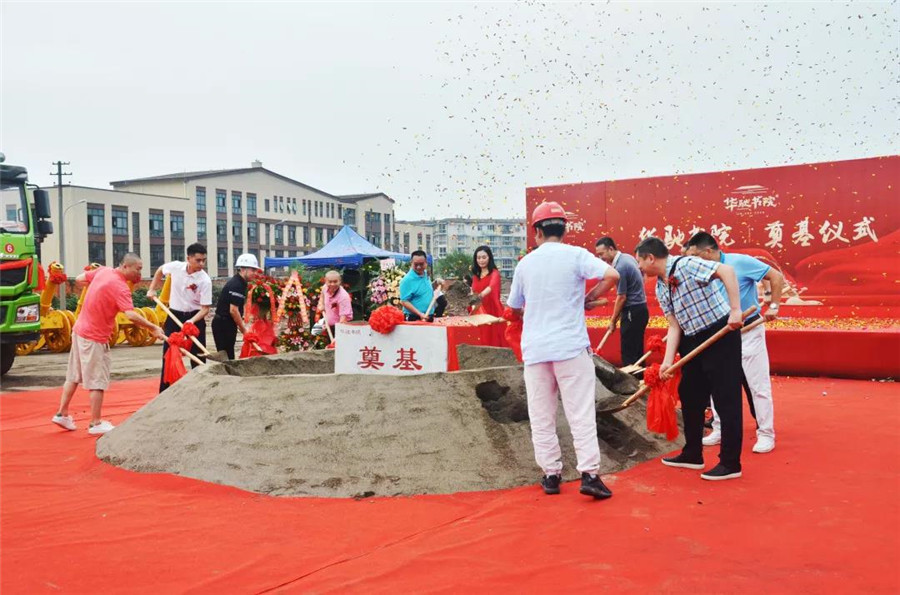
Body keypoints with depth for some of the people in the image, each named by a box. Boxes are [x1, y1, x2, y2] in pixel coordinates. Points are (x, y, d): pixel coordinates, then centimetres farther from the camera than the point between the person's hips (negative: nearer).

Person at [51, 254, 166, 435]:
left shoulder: (103, 271, 1)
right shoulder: (120, 287, -25)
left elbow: (79, 279, 16)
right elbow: (131, 315, -36)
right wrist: (153, 328, -32)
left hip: (80, 330, 9)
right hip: (95, 338, -9)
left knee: (74, 376, 19)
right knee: (98, 382, 1)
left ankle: (62, 414, 27)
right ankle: (96, 424, 8)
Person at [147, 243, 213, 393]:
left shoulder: (205, 280, -20)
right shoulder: (175, 266, -11)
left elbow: (205, 308, -18)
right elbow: (160, 271, 14)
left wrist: (192, 321, -33)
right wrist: (152, 289, 9)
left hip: (195, 317, -2)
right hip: (174, 314, 2)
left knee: (198, 357, 1)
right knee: (168, 354, 5)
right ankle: (164, 392, 15)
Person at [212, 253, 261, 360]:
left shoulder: (240, 283, 13)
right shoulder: (236, 285, -17)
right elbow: (233, 310, -20)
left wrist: (240, 326, 13)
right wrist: (244, 330, -12)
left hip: (227, 324, 10)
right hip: (223, 324, -10)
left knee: (228, 355, 11)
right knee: (226, 356, -8)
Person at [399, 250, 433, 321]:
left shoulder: (426, 276, 9)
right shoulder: (407, 280, -16)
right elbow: (404, 301, -19)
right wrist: (420, 314, -25)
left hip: (428, 317, 8)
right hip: (414, 318, -8)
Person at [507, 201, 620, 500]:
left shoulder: (525, 263, 7)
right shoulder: (576, 255, -2)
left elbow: (514, 308, 17)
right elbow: (612, 276, -15)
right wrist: (587, 298, 0)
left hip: (535, 349, 3)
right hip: (571, 346, -2)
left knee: (541, 416, 10)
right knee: (581, 412, 1)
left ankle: (551, 474, 13)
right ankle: (589, 473, -4)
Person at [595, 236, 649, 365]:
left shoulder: (620, 267, -20)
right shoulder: (628, 257, 8)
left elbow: (621, 297, -17)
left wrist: (613, 321, -6)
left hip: (632, 312, -10)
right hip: (639, 308, 10)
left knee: (629, 354, -4)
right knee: (637, 351, 13)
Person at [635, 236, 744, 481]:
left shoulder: (686, 264, -16)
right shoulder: (660, 288, 9)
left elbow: (726, 271, -25)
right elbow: (675, 326, 6)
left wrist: (735, 309, -30)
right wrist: (667, 361, -3)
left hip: (721, 334, -9)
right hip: (693, 341, 9)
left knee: (726, 398, -3)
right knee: (689, 396, 15)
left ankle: (730, 463, 5)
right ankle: (692, 455, 29)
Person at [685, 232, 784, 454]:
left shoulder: (740, 262, -17)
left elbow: (777, 277, -12)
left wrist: (773, 307, -17)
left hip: (749, 331, -6)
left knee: (758, 384, 0)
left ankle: (766, 434, 10)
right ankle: (719, 430, 20)